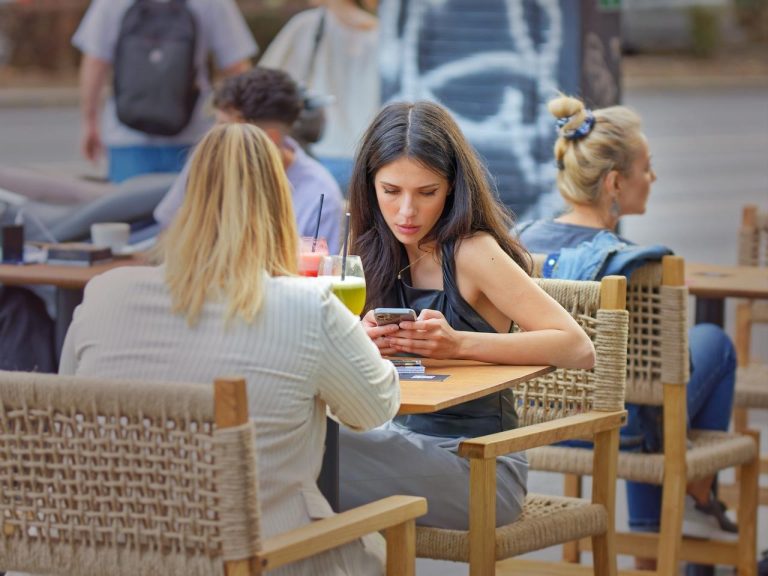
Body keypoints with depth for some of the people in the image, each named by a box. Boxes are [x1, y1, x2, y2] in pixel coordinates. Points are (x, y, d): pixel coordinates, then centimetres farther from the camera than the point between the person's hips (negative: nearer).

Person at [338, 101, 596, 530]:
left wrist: (458, 343, -30)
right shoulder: (386, 252, 7)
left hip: (477, 467, -6)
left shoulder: (472, 252, -13)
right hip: (412, 442, 6)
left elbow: (578, 348, -20)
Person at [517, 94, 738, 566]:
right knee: (713, 340, 23)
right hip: (623, 429, -5)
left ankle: (649, 528, 42)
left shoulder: (524, 241, -10)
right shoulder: (637, 266, -28)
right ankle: (699, 499, 36)